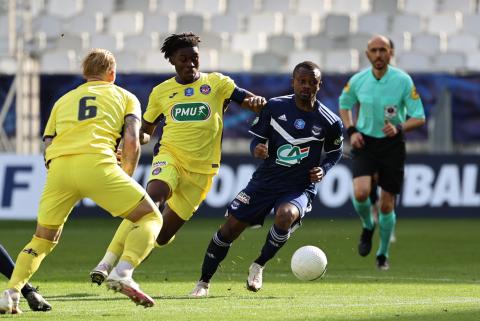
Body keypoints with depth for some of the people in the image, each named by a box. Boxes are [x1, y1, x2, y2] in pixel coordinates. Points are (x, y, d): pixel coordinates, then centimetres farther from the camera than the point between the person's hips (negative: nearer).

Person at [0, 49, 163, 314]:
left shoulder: (63, 100, 31)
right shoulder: (124, 97, 23)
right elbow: (132, 143, 8)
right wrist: (125, 180, 22)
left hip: (58, 166, 4)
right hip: (96, 163, -4)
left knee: (43, 239, 20)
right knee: (151, 218, 9)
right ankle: (123, 273, -15)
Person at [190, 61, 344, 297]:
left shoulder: (329, 122, -6)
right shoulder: (274, 107, -3)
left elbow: (335, 152, 12)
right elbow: (257, 138, 6)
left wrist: (323, 170, -8)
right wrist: (256, 149, -17)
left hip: (300, 187, -2)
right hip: (265, 180, 2)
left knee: (285, 215, -34)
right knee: (230, 227, -3)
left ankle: (259, 266, -9)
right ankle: (204, 282, 16)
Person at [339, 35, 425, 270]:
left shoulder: (403, 81, -12)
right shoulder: (357, 81, -6)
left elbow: (419, 118, -9)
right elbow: (344, 104, 15)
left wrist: (399, 128, -27)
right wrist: (351, 131, -1)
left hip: (392, 144, -1)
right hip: (364, 142, 1)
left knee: (387, 205, 3)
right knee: (361, 192, -23)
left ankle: (383, 254, 24)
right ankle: (367, 227, 11)